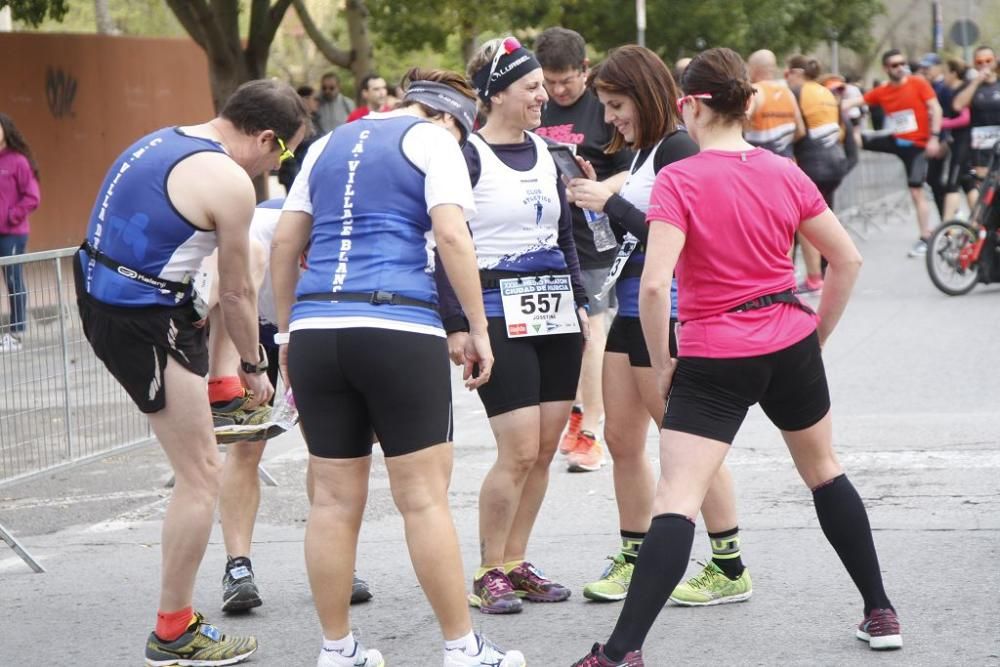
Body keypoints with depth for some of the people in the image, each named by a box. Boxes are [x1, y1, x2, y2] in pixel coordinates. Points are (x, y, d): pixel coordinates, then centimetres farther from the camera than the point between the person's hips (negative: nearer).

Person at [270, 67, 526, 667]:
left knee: (334, 500, 9)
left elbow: (285, 243, 19)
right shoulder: (434, 138, 4)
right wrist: (479, 330, -4)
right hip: (398, 329, -5)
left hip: (315, 330, 5)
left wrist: (287, 332, 24)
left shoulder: (330, 144, 21)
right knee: (425, 498, -1)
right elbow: (452, 237, -9)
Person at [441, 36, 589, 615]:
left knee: (546, 447, 5)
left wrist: (580, 302, 16)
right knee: (519, 451, -10)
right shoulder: (468, 157, -7)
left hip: (555, 313, 7)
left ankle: (516, 562, 17)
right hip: (500, 316, -7)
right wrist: (456, 324, -15)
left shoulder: (544, 152, 13)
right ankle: (489, 573, 3)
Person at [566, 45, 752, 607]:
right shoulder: (646, 152, 13)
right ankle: (634, 560, 24)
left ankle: (731, 570, 6)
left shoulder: (678, 150, -15)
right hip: (631, 312, 10)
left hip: (666, 315, -10)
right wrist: (599, 199, 6)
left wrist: (611, 203, -16)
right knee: (623, 440, 13)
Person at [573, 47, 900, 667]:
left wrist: (661, 362, -9)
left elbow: (655, 284, -22)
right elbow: (848, 259, 6)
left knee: (676, 501, -8)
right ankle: (881, 614, 31)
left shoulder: (679, 180, -13)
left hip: (714, 360, -4)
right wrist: (818, 335, 16)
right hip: (791, 347, 5)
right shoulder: (786, 173, 1)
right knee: (824, 469, 25)